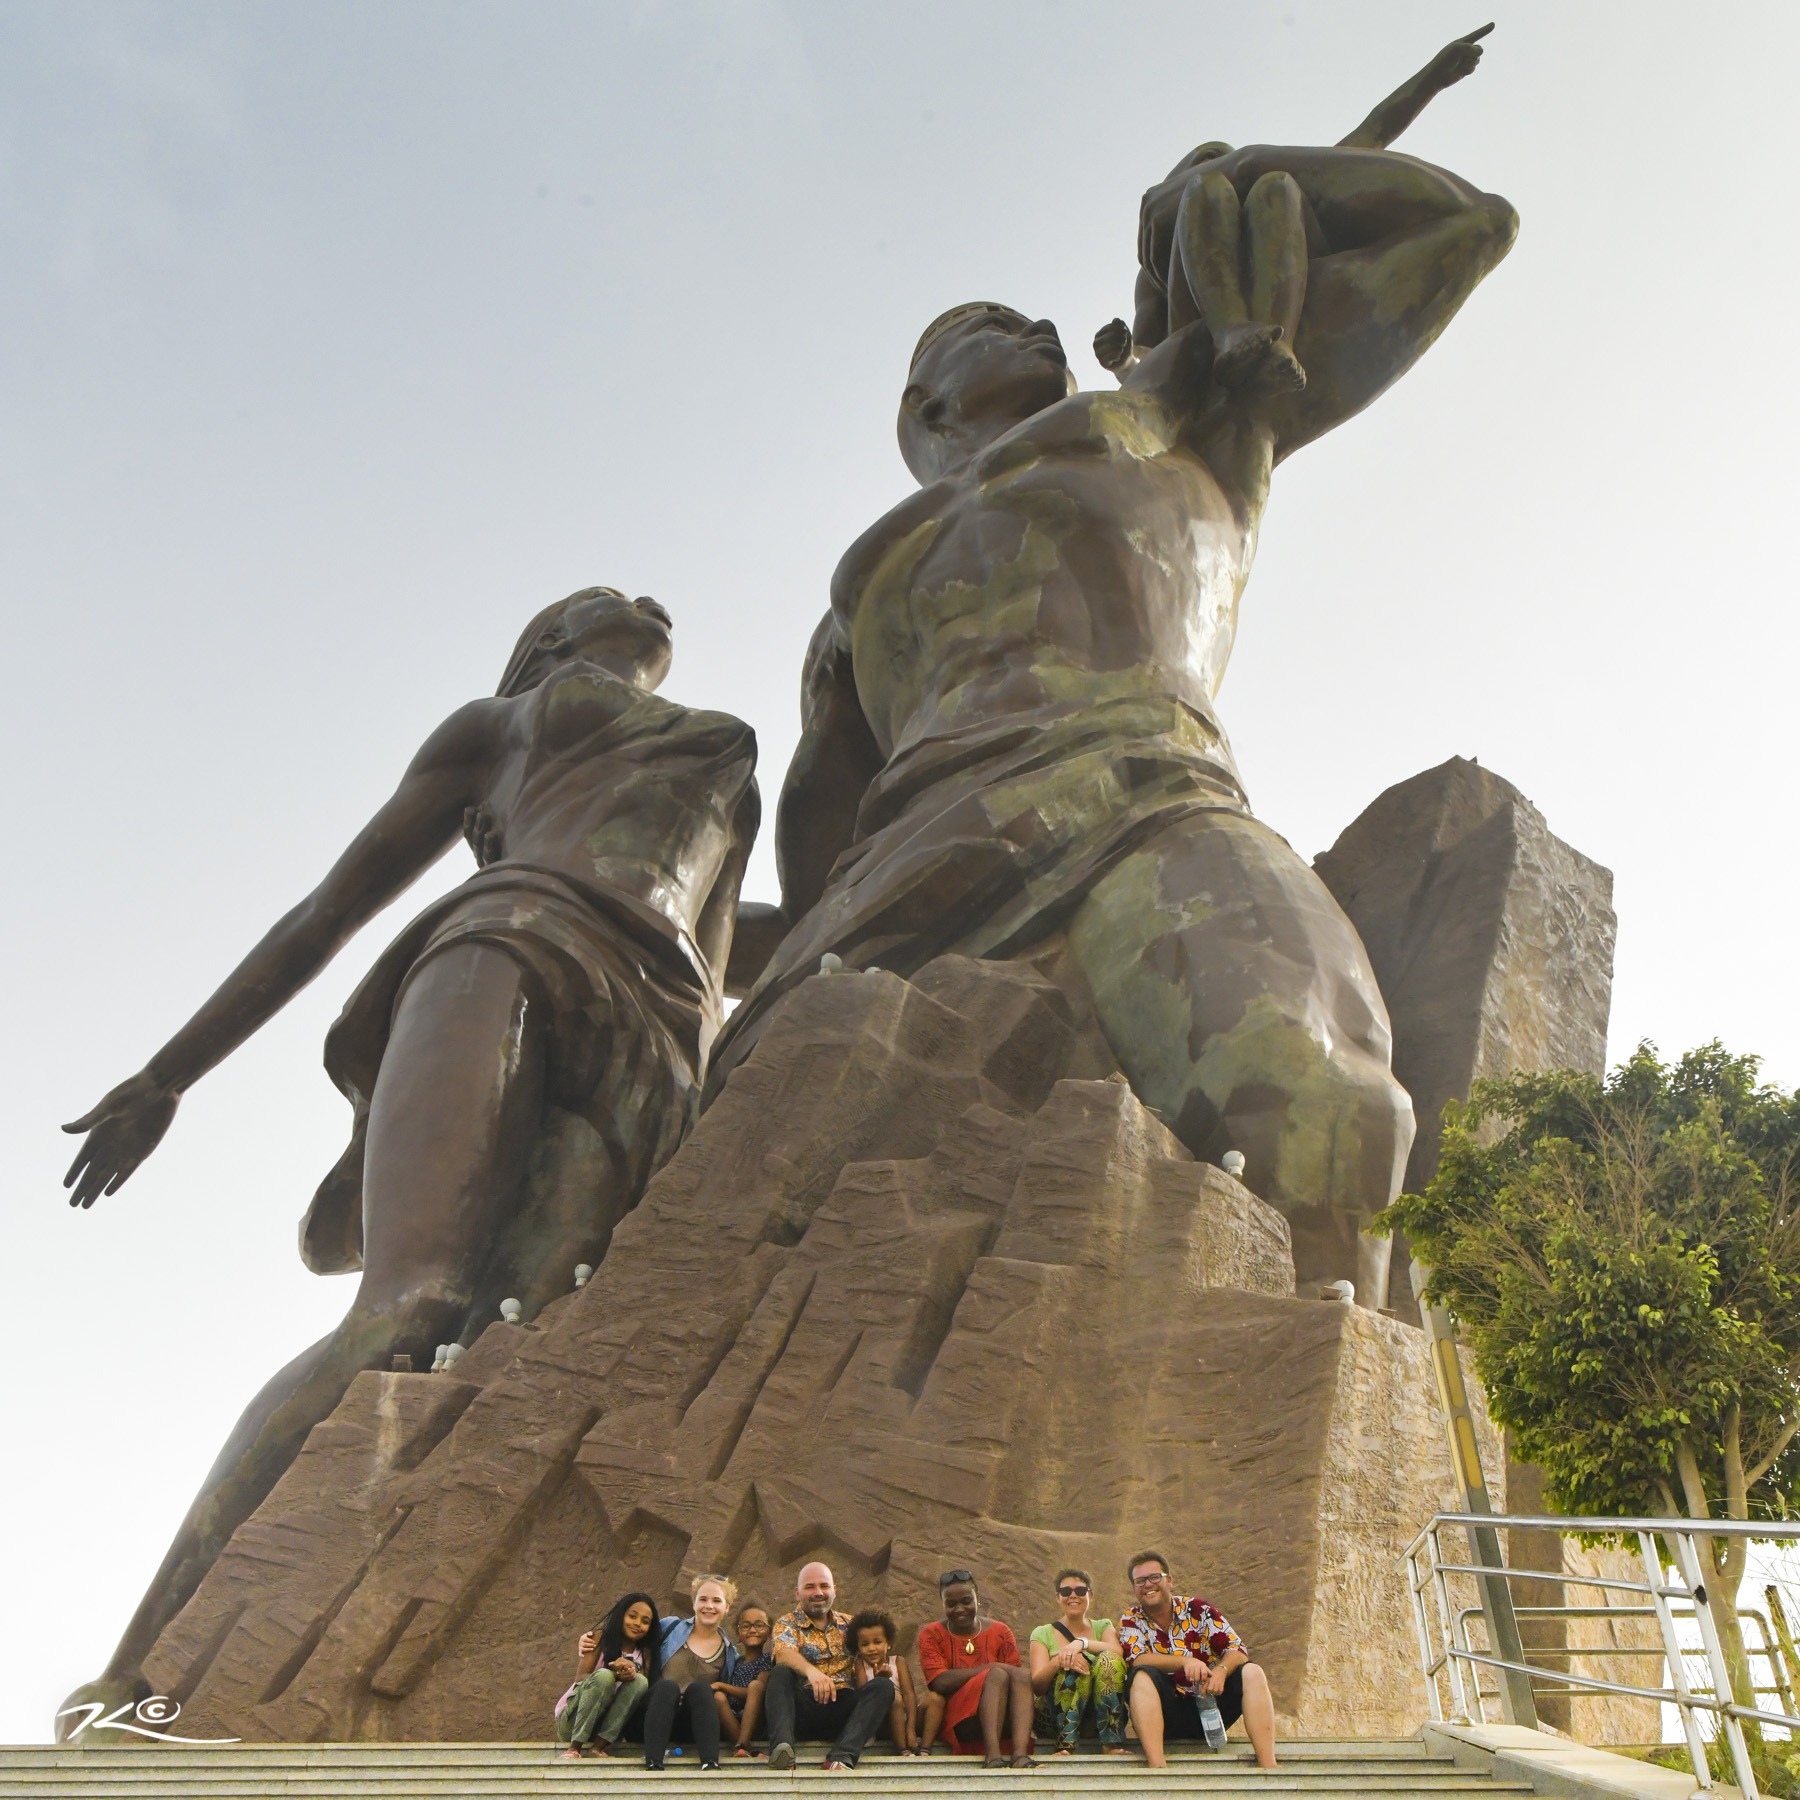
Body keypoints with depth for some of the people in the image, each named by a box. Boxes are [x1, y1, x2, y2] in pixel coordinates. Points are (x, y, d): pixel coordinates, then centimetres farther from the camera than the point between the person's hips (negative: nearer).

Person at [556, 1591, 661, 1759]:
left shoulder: (645, 1652, 8)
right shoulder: (600, 1637, -3)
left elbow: (646, 1684, -7)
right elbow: (580, 1678, -13)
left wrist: (631, 1673, -29)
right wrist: (614, 1674, -31)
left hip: (610, 1726, 3)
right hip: (573, 1722, -3)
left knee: (640, 1681, -22)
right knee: (603, 1676, -30)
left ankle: (598, 1746, -27)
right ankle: (575, 1747, -26)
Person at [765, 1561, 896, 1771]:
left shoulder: (848, 1623, 21)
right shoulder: (787, 1623, 6)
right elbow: (783, 1653, -15)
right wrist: (810, 1670, -37)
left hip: (844, 1705, 3)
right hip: (805, 1705, -3)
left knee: (883, 1685, -21)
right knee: (780, 1673, -27)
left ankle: (842, 1756, -40)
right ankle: (781, 1746, -48)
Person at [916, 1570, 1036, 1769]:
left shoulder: (1000, 1632, 10)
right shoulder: (931, 1635, 4)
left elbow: (1015, 1676, 1)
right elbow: (939, 1682, -12)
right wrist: (990, 1668, -15)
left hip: (1003, 1721, 3)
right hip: (957, 1720, -3)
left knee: (1021, 1676, -27)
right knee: (997, 1675, -28)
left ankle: (1020, 1755, -44)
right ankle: (993, 1757, -45)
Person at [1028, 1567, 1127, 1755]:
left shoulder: (1103, 1626, 14)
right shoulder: (1043, 1634, 10)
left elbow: (1118, 1652, -10)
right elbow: (1037, 1686, -6)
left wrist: (1082, 1643, -27)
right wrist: (1058, 1661, -26)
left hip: (1100, 1714, 1)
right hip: (1055, 1717, -1)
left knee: (1109, 1660, -24)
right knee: (1074, 1666, -28)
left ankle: (1111, 1744, -31)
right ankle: (1066, 1746, -34)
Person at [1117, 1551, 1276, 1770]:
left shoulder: (1198, 1610, 3)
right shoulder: (1131, 1620, 3)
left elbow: (1237, 1650, -5)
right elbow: (1137, 1659, -17)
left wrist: (1221, 1670, -28)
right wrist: (1185, 1662, -31)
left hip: (1209, 1706, 2)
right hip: (1169, 1715, -2)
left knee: (1251, 1672, -18)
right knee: (1143, 1675, -28)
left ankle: (1268, 1767, -29)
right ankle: (1157, 1766, -42)